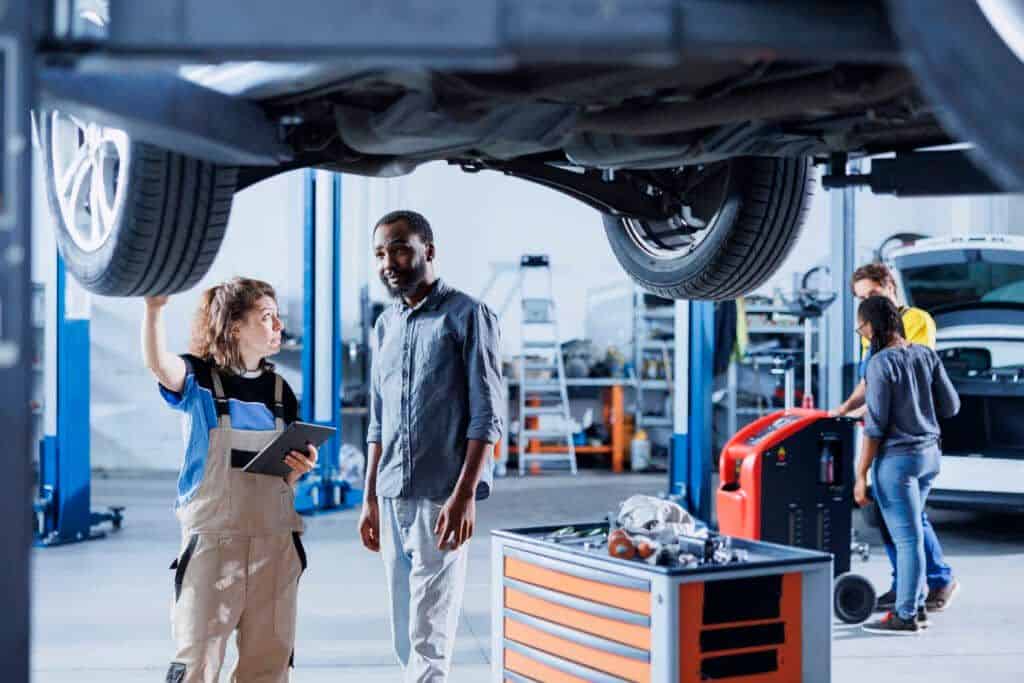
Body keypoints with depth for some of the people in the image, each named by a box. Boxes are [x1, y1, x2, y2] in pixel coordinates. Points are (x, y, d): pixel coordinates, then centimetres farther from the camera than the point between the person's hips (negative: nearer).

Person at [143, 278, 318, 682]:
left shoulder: (280, 390, 11)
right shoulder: (200, 379, -3)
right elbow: (157, 364, -27)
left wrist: (300, 468, -6)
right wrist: (154, 309, -44)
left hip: (275, 541, 5)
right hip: (212, 539, -5)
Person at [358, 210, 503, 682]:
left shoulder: (467, 316, -6)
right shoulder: (385, 325, 14)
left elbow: (486, 417, -11)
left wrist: (464, 494, -19)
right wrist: (369, 498, 15)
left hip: (440, 498, -7)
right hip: (392, 500, 7)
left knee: (428, 636, -6)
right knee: (405, 637, 10)